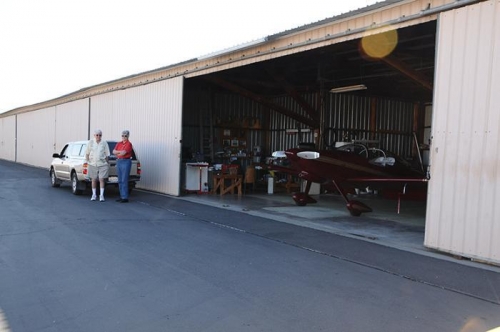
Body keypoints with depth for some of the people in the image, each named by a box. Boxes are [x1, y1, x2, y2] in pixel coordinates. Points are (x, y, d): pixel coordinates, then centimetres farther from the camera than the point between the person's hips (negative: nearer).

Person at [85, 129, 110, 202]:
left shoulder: (104, 143, 1)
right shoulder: (90, 142, 4)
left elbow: (107, 154, 4)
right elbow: (87, 153, 9)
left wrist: (106, 162, 1)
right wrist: (88, 161, 5)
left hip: (102, 164, -1)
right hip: (93, 164, 2)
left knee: (102, 179, -4)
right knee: (94, 180, 9)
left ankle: (101, 195, 2)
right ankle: (94, 195, 20)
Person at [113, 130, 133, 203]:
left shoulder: (129, 144, -7)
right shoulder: (119, 143, 14)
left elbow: (124, 153, -17)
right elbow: (114, 151, 2)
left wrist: (117, 154, 1)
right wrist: (120, 151, -13)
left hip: (126, 162, -7)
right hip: (118, 162, 7)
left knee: (124, 180, -9)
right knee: (120, 181, 10)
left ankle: (125, 197, -6)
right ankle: (121, 196, 17)